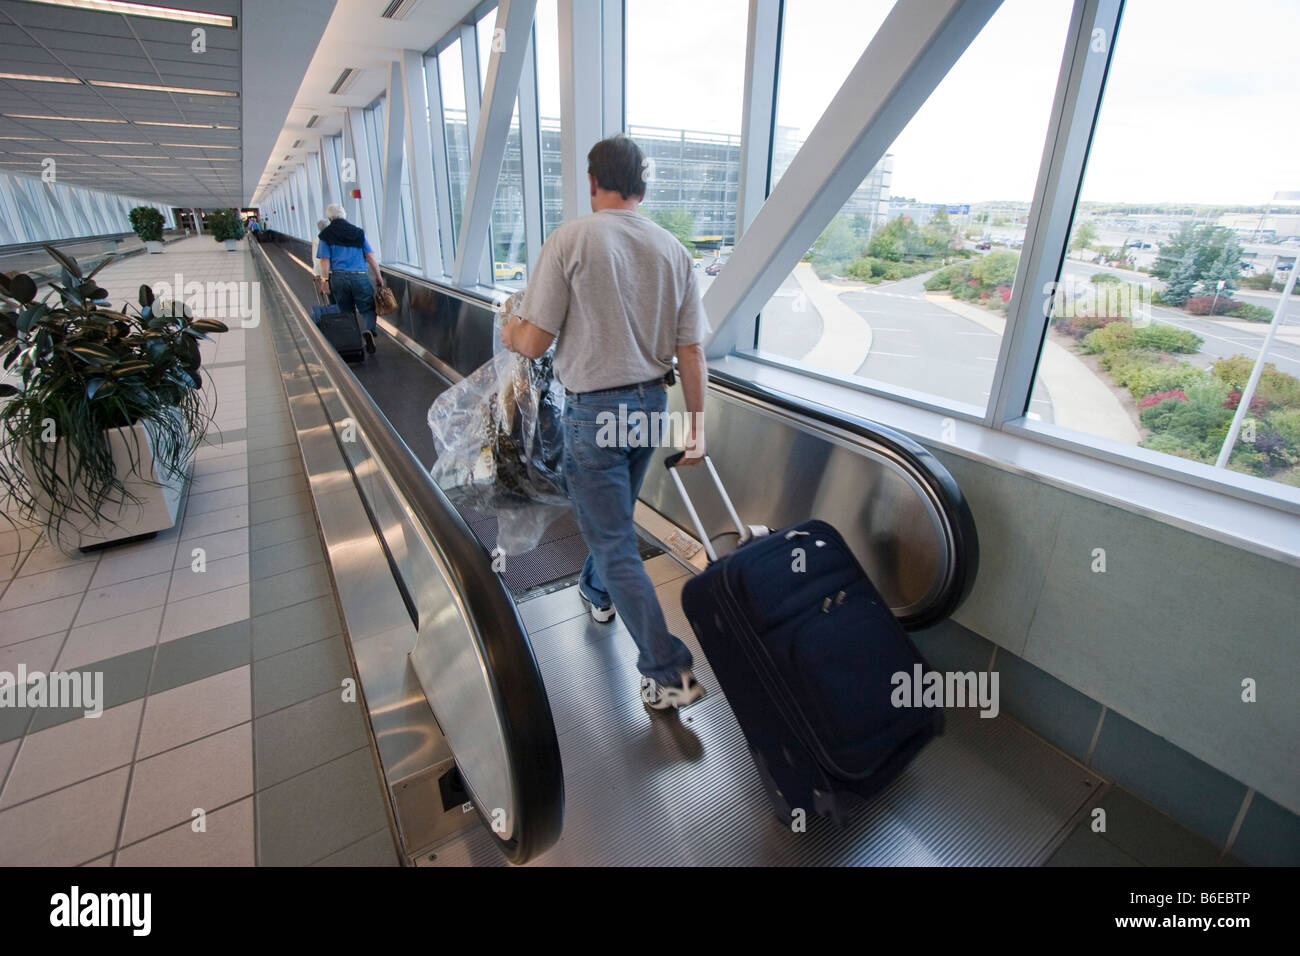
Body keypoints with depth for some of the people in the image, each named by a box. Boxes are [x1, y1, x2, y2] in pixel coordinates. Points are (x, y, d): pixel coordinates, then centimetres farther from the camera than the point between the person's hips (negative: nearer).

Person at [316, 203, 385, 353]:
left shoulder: (325, 235, 5)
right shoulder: (359, 232, 9)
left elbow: (325, 260, -2)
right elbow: (370, 257, 4)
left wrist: (324, 280, 1)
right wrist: (379, 277, 9)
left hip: (338, 277, 1)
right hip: (360, 277, 0)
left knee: (346, 312, 14)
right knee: (368, 309, 5)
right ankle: (369, 330, -27)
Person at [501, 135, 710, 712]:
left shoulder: (571, 239, -12)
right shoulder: (673, 250, 2)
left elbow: (534, 342, -14)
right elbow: (691, 351, 1)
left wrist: (508, 334, 10)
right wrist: (696, 425, 8)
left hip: (594, 410, -6)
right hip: (651, 404, 6)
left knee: (615, 544, 2)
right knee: (613, 513, 28)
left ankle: (669, 673, 6)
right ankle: (596, 593, 53)